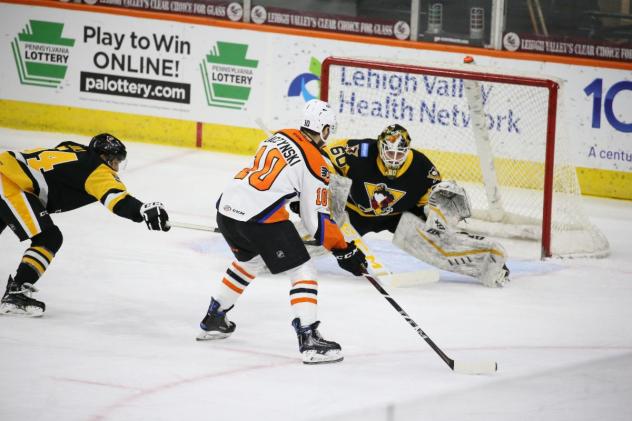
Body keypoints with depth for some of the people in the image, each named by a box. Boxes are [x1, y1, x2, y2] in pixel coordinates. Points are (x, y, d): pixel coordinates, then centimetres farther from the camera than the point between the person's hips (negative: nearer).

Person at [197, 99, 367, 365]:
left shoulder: (281, 136, 14)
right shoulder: (315, 165, -5)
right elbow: (316, 221, -6)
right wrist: (344, 251, 2)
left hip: (228, 208, 8)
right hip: (261, 218, -8)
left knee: (249, 261, 33)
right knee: (302, 272, 1)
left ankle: (212, 321, 41)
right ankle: (309, 339, -11)